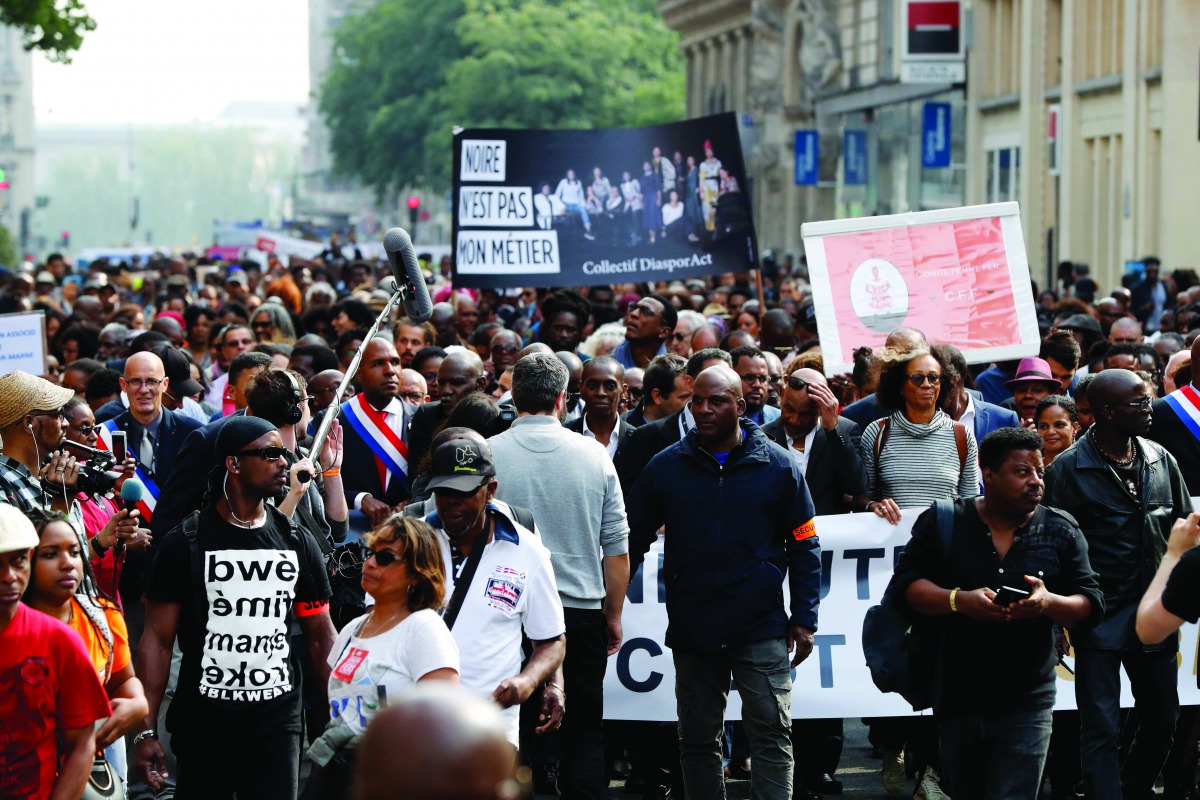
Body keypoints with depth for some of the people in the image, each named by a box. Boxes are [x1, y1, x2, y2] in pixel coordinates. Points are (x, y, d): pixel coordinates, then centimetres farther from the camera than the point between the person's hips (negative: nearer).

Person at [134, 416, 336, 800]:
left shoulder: (296, 542, 7)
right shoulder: (185, 542, -3)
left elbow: (321, 637, 11)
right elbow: (158, 639, -4)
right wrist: (146, 730, -10)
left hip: (277, 721, 3)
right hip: (204, 721, -2)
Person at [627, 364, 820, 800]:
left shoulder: (778, 466, -1)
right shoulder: (665, 467, 2)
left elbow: (804, 547, 3)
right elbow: (632, 542, 8)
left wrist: (804, 618, -1)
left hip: (762, 630, -2)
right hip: (692, 629, 2)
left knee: (771, 738, -3)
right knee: (697, 741, 10)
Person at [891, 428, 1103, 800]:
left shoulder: (1060, 530, 3)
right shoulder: (941, 523, 0)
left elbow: (1092, 604, 1)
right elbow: (904, 586, -6)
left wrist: (1049, 603, -21)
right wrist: (959, 600, -23)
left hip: (1026, 708, -1)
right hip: (957, 699, 1)